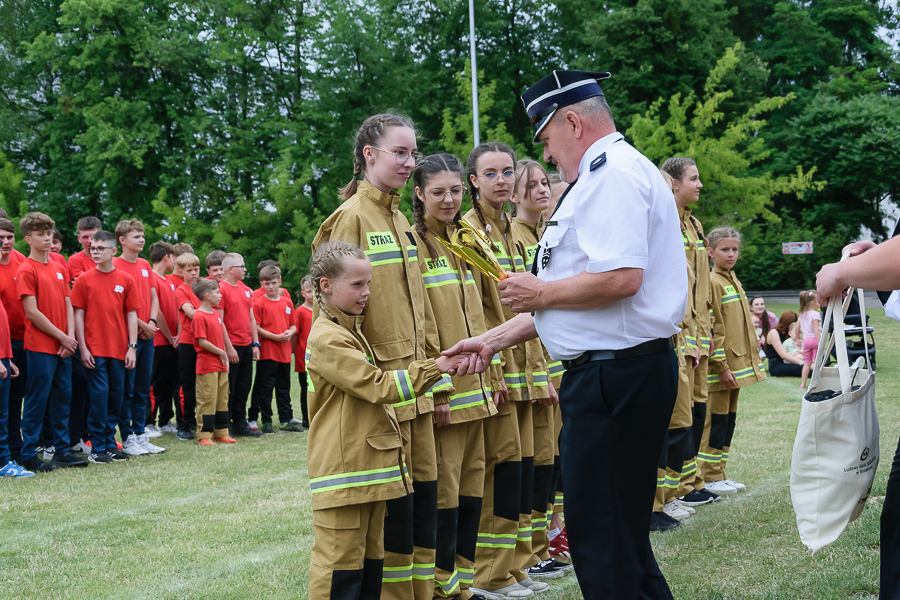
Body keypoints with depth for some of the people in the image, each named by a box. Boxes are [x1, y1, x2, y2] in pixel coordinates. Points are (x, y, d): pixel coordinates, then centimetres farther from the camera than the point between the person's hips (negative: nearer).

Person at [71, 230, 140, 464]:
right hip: (94, 349, -2)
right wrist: (82, 348, -6)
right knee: (99, 394, -5)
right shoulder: (84, 279, 0)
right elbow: (79, 314, 0)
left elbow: (131, 314, 5)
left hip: (119, 349, 2)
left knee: (116, 396, 8)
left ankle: (110, 443, 19)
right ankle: (97, 447, 3)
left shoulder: (126, 280, 4)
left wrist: (132, 347, -1)